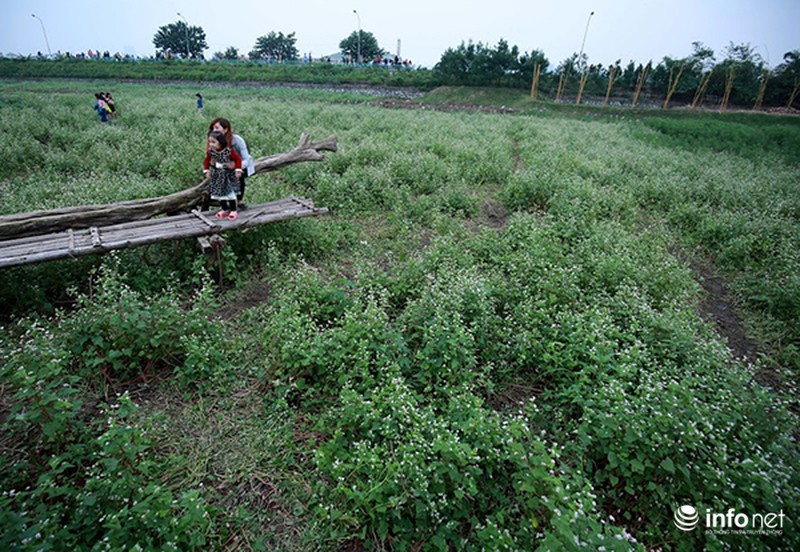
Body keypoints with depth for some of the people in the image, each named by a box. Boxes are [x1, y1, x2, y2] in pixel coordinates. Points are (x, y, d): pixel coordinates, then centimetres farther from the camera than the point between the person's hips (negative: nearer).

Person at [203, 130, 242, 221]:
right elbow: (207, 161, 4)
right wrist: (206, 171, -2)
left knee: (229, 192, 0)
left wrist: (238, 170, -15)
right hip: (216, 176, 4)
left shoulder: (229, 150, -21)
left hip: (228, 175, -4)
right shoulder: (210, 151, -11)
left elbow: (238, 159, -10)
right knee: (219, 193, 9)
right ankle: (225, 210, 24)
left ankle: (234, 210, 13)